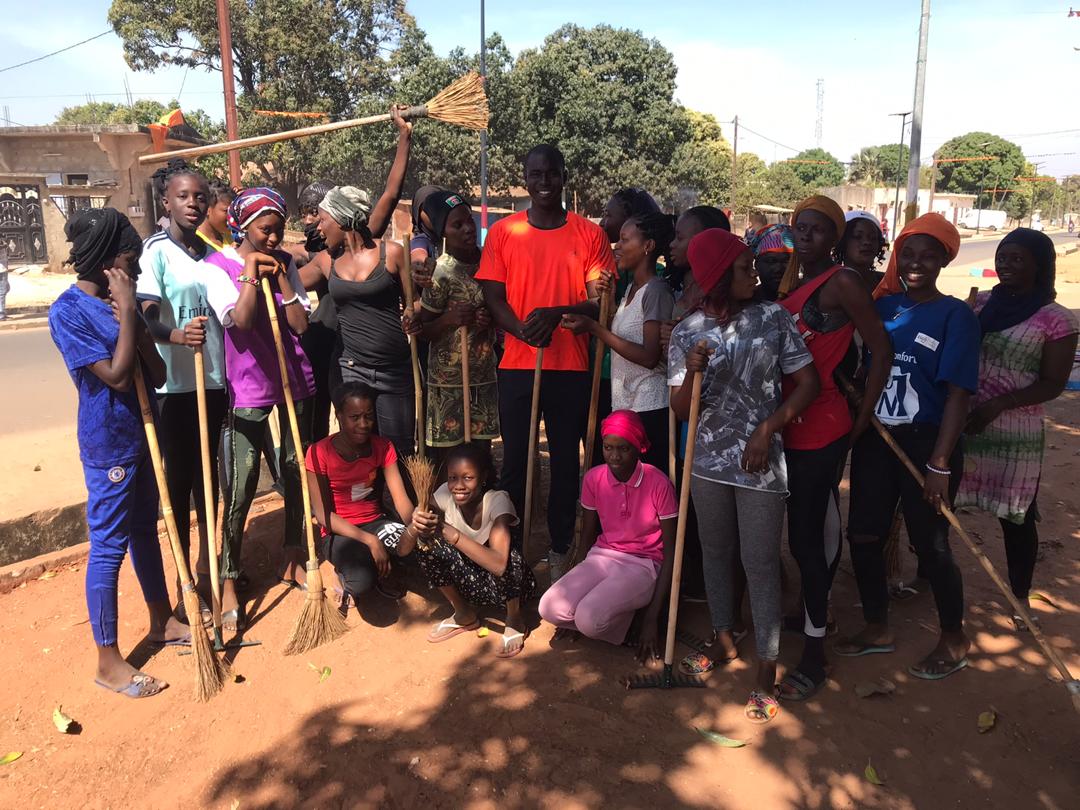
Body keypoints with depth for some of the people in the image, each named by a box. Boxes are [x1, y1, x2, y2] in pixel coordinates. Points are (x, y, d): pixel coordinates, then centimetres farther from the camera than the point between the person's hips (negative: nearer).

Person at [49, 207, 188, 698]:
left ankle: (162, 621, 35)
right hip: (108, 443, -8)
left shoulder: (117, 302, 6)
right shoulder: (68, 312, -16)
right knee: (109, 547, -1)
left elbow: (157, 374, 2)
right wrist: (127, 312, -18)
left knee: (144, 531, 19)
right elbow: (117, 376, -22)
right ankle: (108, 662, 11)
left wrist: (132, 320, -10)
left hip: (141, 434, 8)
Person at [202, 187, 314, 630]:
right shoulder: (217, 266, -6)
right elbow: (240, 320, -22)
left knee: (296, 473, 13)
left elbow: (301, 323, -3)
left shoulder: (285, 262, 7)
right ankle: (229, 582, 8)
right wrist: (250, 272, -18)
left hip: (294, 381, 5)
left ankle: (293, 561, 31)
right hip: (247, 387, -4)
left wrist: (279, 275, -8)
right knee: (240, 489, -5)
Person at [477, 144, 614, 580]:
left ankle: (560, 550, 22)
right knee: (515, 461, 5)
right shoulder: (503, 232, 6)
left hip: (572, 367, 0)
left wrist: (558, 313, -20)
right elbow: (493, 299, 2)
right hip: (516, 365, 0)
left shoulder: (589, 233, 4)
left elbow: (600, 301, -1)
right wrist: (525, 330, -17)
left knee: (566, 461, 8)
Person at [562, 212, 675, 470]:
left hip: (649, 410, -8)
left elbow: (649, 357, -17)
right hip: (624, 404, 8)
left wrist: (594, 328, -17)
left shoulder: (656, 291, -11)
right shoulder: (631, 289, 16)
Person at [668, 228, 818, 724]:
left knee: (760, 563, 0)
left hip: (761, 461, -2)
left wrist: (768, 428, -12)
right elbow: (680, 410, -1)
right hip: (709, 460, 3)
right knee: (716, 553, 17)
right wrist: (692, 373, -20)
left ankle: (766, 672, 12)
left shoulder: (773, 318, -4)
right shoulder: (687, 333, -1)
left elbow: (808, 382, -2)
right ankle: (724, 639, 38)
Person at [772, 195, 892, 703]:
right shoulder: (790, 284, 11)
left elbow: (881, 351, -12)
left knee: (805, 537, -4)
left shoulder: (842, 283, -11)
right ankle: (815, 610, 39)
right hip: (791, 426, 8)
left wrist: (862, 418, -9)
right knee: (820, 526, 21)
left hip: (822, 428, -7)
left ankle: (813, 653, 9)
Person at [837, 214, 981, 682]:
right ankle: (876, 629, 31)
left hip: (925, 443, -5)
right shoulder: (882, 307, 7)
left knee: (930, 543, 5)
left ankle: (954, 642, 29)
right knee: (863, 535, 9)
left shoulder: (955, 316, -6)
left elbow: (958, 393, -11)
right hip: (874, 439, 5)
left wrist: (940, 463, -16)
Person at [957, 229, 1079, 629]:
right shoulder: (978, 304, 7)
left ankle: (1020, 598, 28)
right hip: (958, 424, 4)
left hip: (1014, 434, -4)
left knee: (1016, 518, 9)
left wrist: (998, 404, -19)